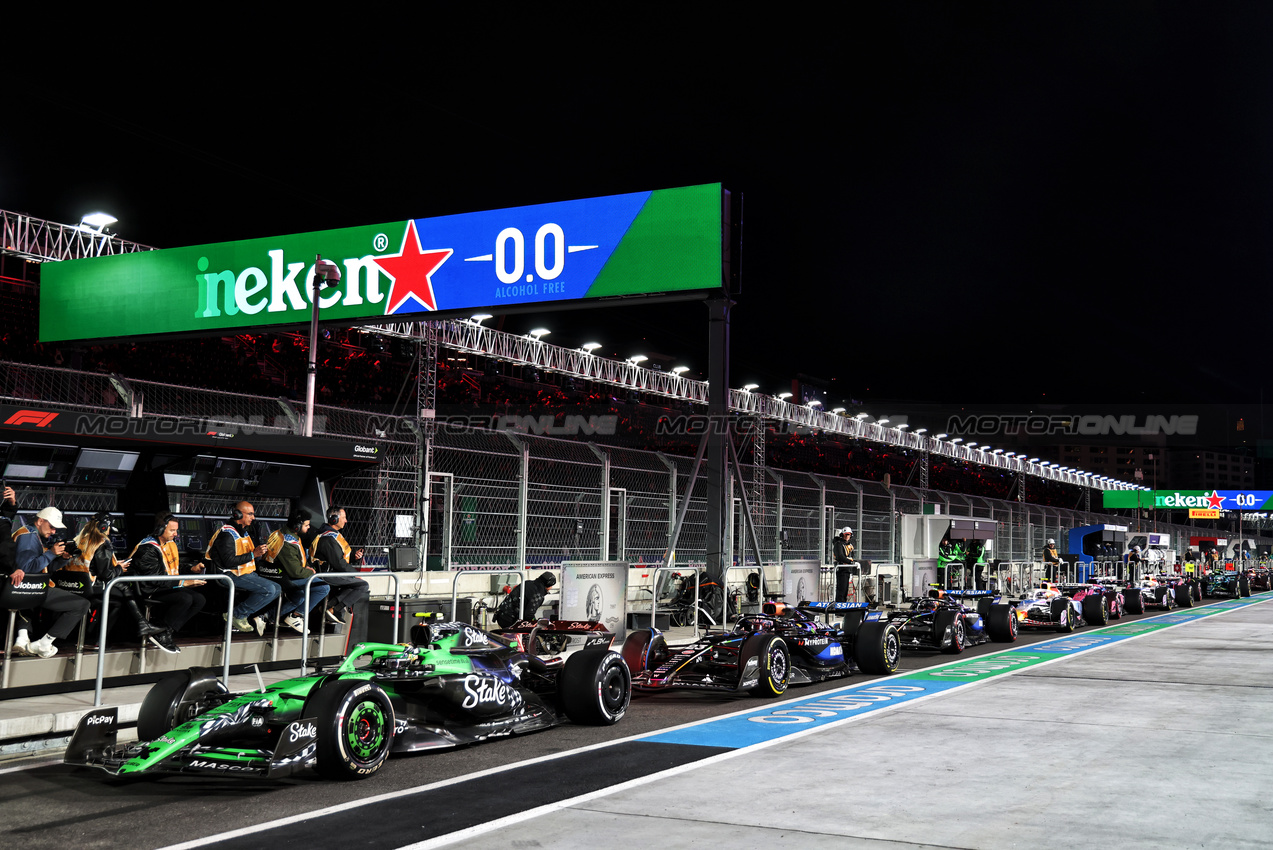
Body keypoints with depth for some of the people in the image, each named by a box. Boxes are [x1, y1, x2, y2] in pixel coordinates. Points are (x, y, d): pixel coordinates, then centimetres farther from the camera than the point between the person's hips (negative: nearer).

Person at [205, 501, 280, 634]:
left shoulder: (243, 532, 19)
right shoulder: (227, 534, -13)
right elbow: (229, 561, -22)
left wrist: (259, 551, 4)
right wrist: (253, 554, -22)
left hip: (246, 574, 10)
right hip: (232, 576, -10)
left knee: (276, 589, 1)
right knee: (269, 589, -23)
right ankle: (238, 615, -14)